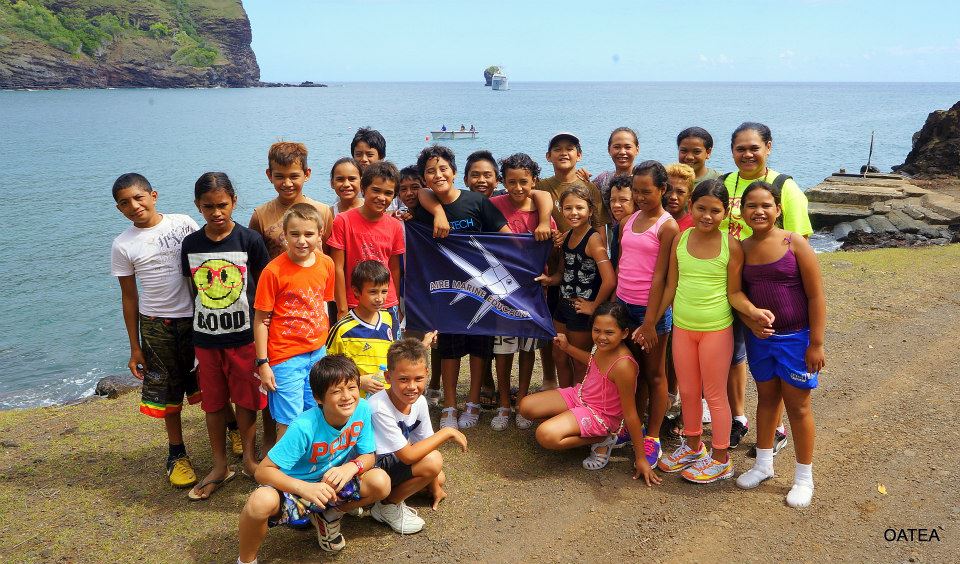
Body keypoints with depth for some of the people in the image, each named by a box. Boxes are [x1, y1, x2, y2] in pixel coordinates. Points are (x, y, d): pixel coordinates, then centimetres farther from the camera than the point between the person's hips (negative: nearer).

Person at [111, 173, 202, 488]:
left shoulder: (184, 223, -3)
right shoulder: (123, 245, -2)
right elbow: (129, 297, 3)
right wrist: (134, 347, 4)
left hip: (198, 317, 0)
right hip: (157, 324, 0)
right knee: (168, 390, 10)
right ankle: (177, 453, 26)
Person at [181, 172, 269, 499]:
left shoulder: (250, 240, -10)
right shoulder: (191, 244, -1)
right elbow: (193, 288, 9)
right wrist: (202, 322, 9)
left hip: (243, 334, -3)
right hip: (205, 338, 3)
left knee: (246, 400, 9)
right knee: (213, 402, 13)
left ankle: (249, 458, 28)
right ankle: (219, 467, 27)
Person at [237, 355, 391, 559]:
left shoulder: (362, 410, -17)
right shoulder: (304, 427, -29)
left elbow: (369, 456, -7)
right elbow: (263, 471, -28)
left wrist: (352, 466, -31)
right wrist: (305, 488, -44)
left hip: (332, 483, 5)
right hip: (294, 486, -4)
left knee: (381, 482, -21)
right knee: (261, 502, -37)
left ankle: (329, 516, 9)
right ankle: (246, 560, -4)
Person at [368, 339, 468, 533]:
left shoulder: (419, 401, -9)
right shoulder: (380, 409, -33)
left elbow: (425, 444, 2)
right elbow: (407, 456, -32)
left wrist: (435, 487, 6)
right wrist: (447, 432, -27)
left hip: (392, 462, 8)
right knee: (433, 461, -24)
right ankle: (388, 506, -6)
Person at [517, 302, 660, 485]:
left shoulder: (623, 366, -33)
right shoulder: (603, 346, -10)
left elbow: (630, 415, -25)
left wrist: (641, 458, -18)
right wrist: (567, 348, 11)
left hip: (601, 414, -8)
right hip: (581, 395, 8)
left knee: (546, 436, -27)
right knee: (526, 407, 0)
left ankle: (602, 440, -7)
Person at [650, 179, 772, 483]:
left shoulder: (731, 246, -12)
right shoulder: (680, 240, -2)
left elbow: (734, 292, -7)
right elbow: (671, 286, 5)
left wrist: (753, 310, -27)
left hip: (716, 330, -4)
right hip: (682, 327, 4)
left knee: (715, 395, 8)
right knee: (687, 392, 18)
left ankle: (720, 458, 25)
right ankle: (692, 445, 38)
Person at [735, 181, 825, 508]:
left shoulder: (794, 244, -13)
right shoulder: (742, 249, -1)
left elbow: (816, 296, -11)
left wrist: (816, 343, -13)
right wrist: (750, 319, -11)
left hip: (795, 337, -4)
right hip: (759, 337, 4)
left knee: (797, 405, 7)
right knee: (766, 397, 18)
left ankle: (804, 477, 23)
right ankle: (764, 464, 35)